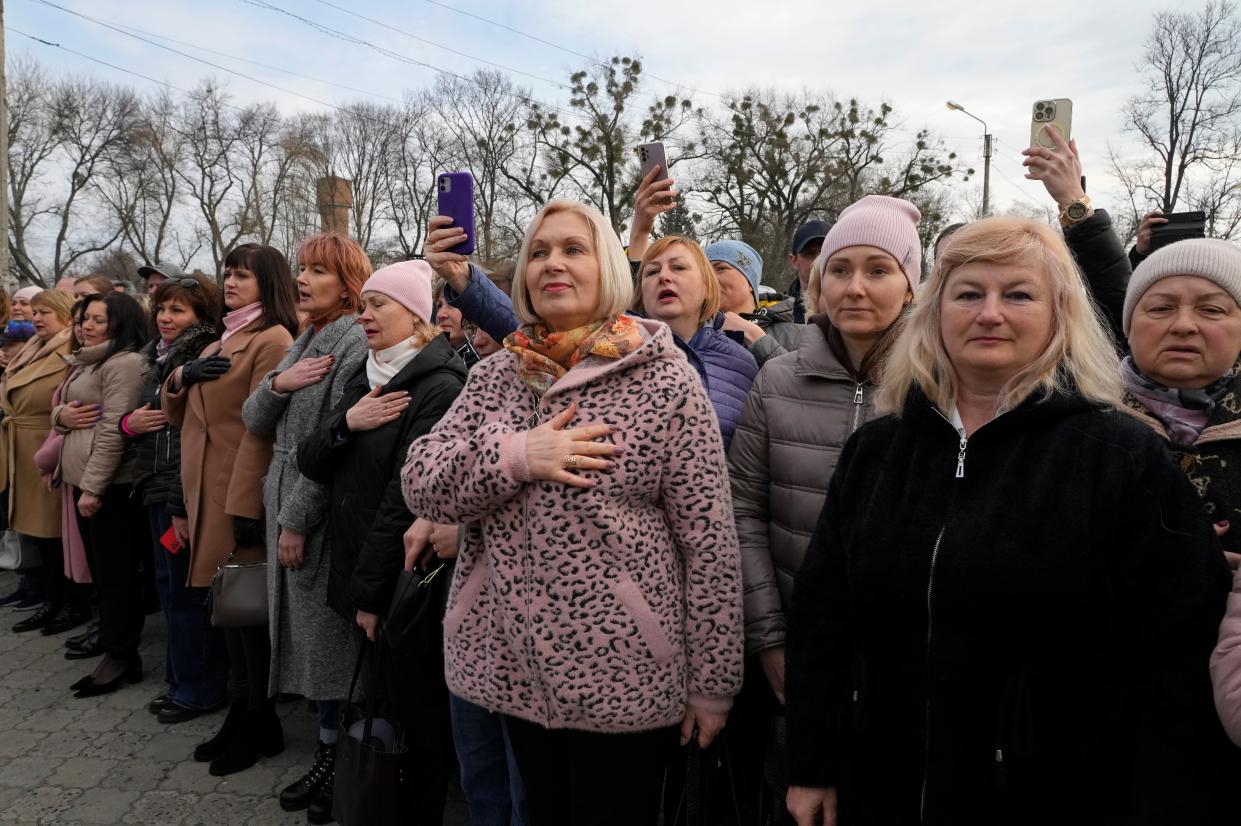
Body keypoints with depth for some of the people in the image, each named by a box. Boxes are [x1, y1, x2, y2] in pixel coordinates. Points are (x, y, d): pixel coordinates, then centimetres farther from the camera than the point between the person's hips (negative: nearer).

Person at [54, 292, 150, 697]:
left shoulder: (125, 363, -14)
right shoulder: (85, 362, 18)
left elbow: (114, 430, -19)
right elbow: (61, 410, 24)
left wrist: (93, 486, -20)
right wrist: (61, 414, -2)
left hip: (111, 484, -10)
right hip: (84, 479, 10)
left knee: (116, 571, -3)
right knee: (99, 569, 15)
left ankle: (121, 657, 6)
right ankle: (112, 640, 24)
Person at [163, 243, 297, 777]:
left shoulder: (272, 339, -9)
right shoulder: (220, 342, 20)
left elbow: (261, 427, -17)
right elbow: (177, 415, 20)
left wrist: (244, 505, -21)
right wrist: (183, 377, -1)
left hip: (244, 495, -8)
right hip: (207, 494, 8)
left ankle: (261, 724, 13)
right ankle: (242, 711, 24)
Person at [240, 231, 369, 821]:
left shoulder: (356, 342, -12)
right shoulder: (304, 341, 15)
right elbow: (254, 421, 12)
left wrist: (297, 519, -16)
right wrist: (277, 384, -8)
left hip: (323, 513, -8)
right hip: (285, 504, 8)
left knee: (329, 638, 1)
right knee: (307, 636, 12)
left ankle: (339, 757, 15)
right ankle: (327, 754, 24)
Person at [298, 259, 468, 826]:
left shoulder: (439, 386, -15)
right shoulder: (365, 377, 11)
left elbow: (409, 496, -19)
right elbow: (309, 462, 6)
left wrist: (369, 588, -16)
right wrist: (347, 423, -14)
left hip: (407, 583, -7)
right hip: (358, 577, 7)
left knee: (418, 711, 6)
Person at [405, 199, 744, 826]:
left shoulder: (663, 378, -10)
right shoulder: (494, 376, 5)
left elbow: (709, 539, -10)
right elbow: (420, 486, -2)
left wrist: (713, 681, -8)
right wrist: (517, 456, -19)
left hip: (623, 672, -4)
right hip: (513, 661, 5)